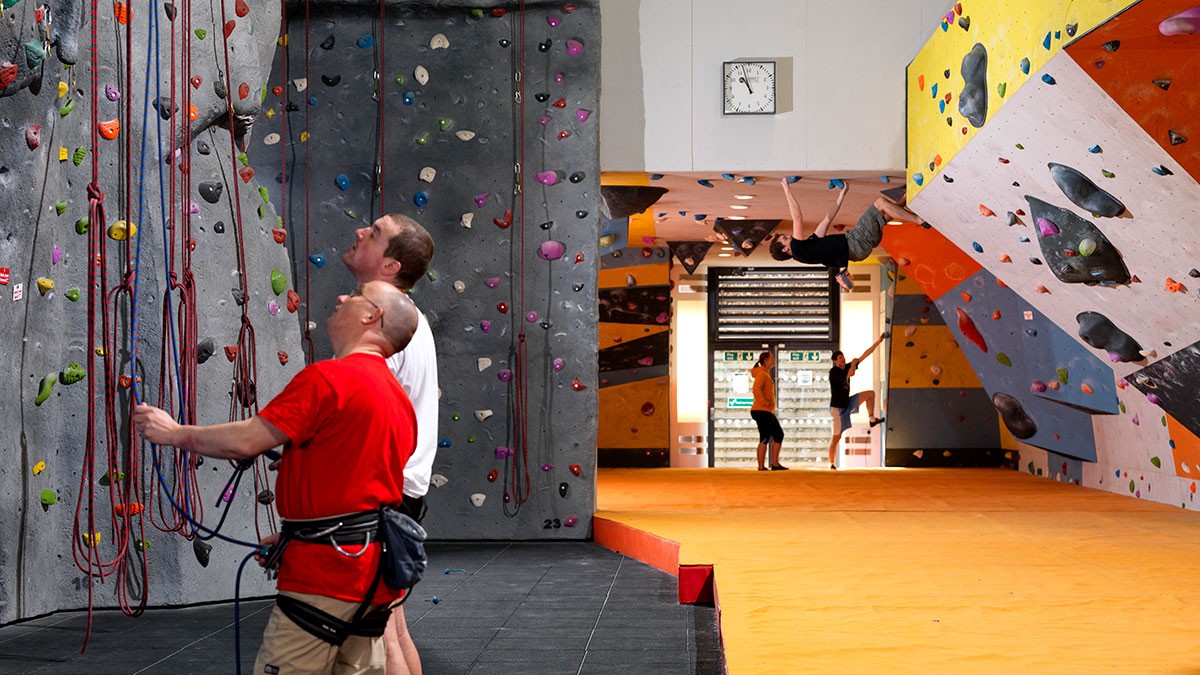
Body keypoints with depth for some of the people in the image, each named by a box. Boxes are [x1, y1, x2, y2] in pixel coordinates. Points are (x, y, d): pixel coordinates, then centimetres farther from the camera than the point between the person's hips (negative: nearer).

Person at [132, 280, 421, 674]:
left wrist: (173, 432, 1)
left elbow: (245, 442, -14)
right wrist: (296, 536, 22)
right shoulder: (398, 399, 15)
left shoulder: (330, 377, -14)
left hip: (328, 573, -9)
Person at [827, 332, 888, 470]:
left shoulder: (847, 367, 3)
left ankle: (872, 419, 5)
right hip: (837, 407, -7)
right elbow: (851, 374, -32)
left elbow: (865, 355, 2)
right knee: (837, 436, -6)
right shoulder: (833, 371, -18)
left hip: (848, 403, 7)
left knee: (870, 394, 1)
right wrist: (853, 363, -14)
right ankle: (832, 464, 2)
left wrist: (879, 341, -1)